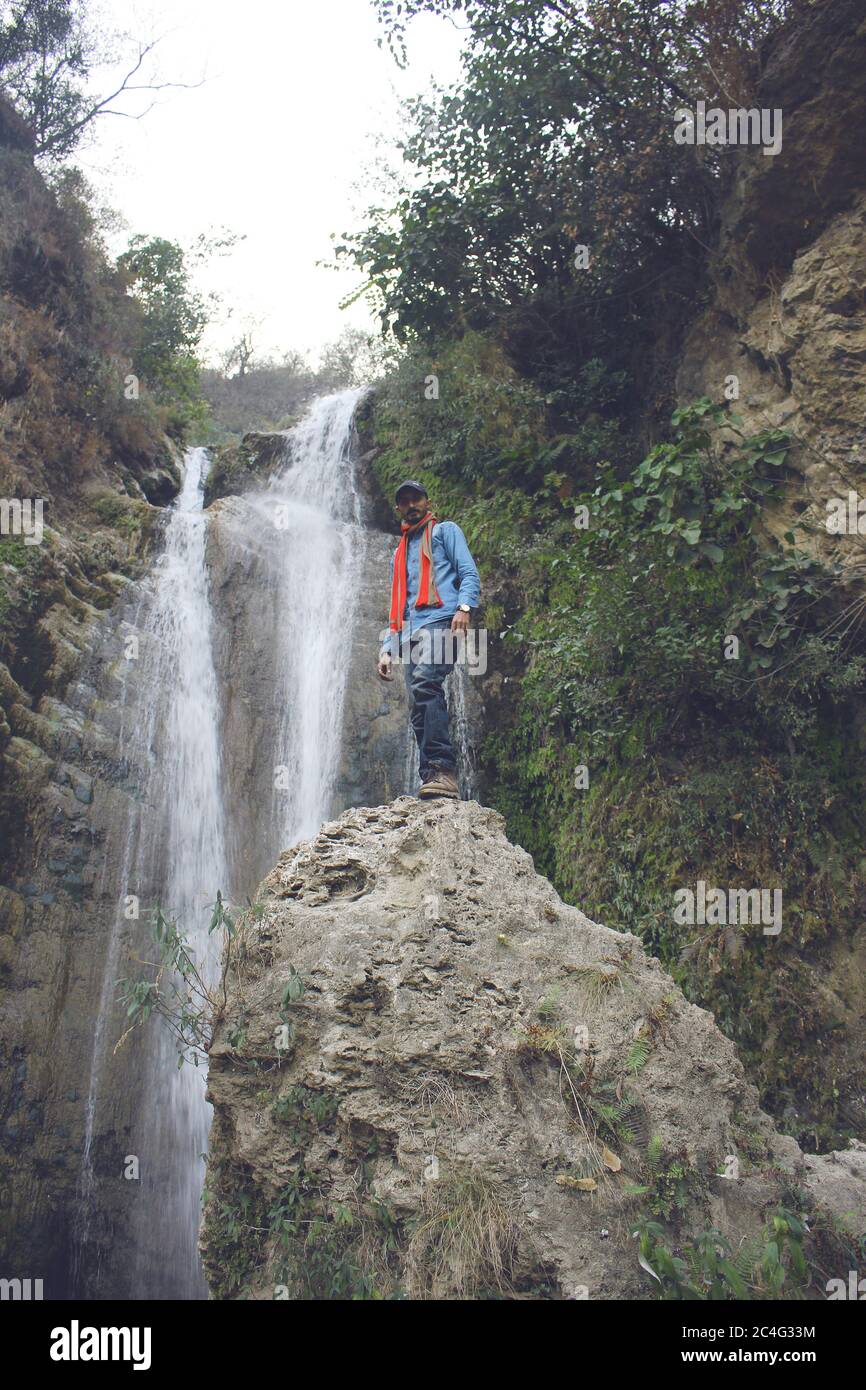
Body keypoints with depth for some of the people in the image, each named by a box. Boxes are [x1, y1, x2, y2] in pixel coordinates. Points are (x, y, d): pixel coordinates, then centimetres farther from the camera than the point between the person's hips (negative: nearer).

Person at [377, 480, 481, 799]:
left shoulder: (445, 531, 17)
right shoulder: (399, 553, 34)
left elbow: (469, 572, 3)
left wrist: (463, 606, -16)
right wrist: (387, 648, 18)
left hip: (439, 621, -7)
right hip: (410, 633, 7)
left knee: (424, 684, -30)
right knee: (420, 710, -6)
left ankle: (442, 770, -36)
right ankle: (434, 778, -10)